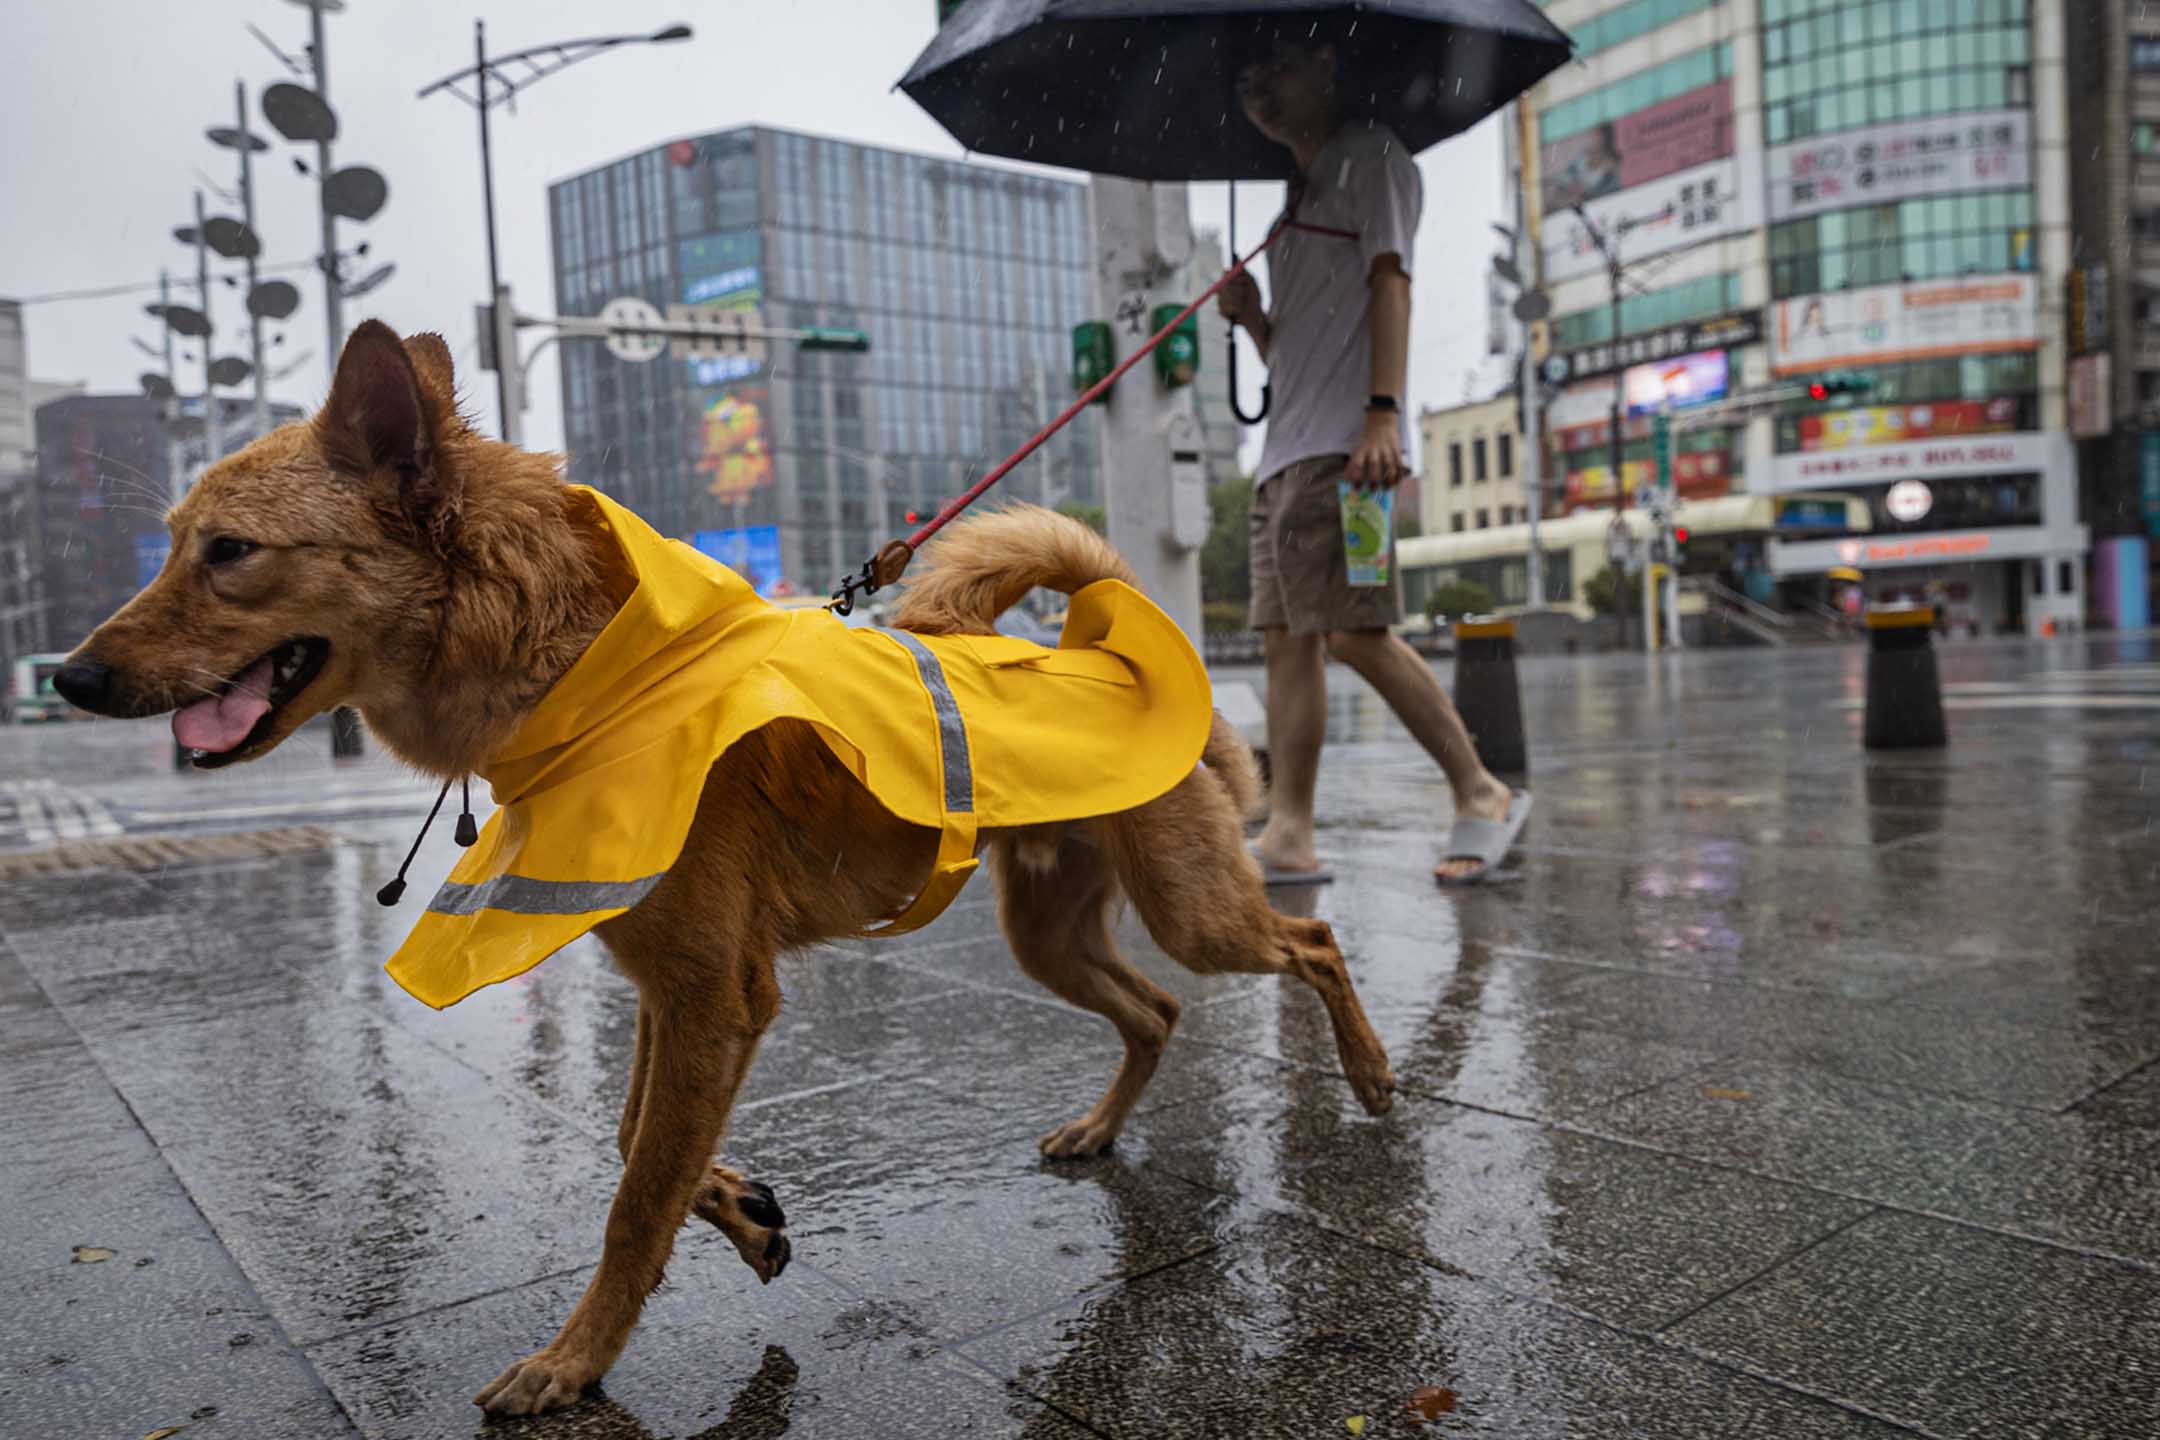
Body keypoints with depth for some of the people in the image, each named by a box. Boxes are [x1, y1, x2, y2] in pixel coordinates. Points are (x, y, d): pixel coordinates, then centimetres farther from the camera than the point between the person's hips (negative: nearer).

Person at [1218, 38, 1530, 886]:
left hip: (1343, 444, -9)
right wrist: (1250, 316, 8)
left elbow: (1389, 283, -8)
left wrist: (1383, 413, -21)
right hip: (1287, 447, 9)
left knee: (1354, 631, -16)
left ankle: (1482, 795, -4)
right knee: (1288, 637, 0)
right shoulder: (1297, 197, 30)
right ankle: (1289, 833, -2)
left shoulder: (1371, 156, 7)